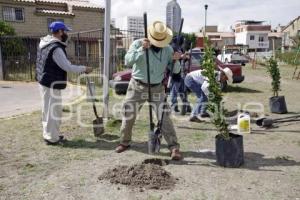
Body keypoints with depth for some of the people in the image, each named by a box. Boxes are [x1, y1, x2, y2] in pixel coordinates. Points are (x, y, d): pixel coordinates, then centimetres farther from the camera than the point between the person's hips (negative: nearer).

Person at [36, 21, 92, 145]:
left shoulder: (45, 42, 10)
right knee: (53, 110, 0)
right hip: (52, 84, -10)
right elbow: (68, 67, -22)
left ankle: (48, 134, 31)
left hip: (45, 82, 10)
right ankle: (52, 138, 10)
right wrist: (84, 69, -10)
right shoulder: (56, 48, -21)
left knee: (48, 109, 18)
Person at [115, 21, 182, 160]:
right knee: (128, 116, 7)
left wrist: (175, 61, -19)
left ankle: (174, 148, 0)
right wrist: (142, 49, -31)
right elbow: (128, 61, -21)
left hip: (157, 88, 0)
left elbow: (175, 70, 2)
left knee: (164, 118, -7)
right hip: (137, 87, 0)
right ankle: (124, 142, 29)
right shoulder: (138, 44, -6)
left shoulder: (167, 49, 0)